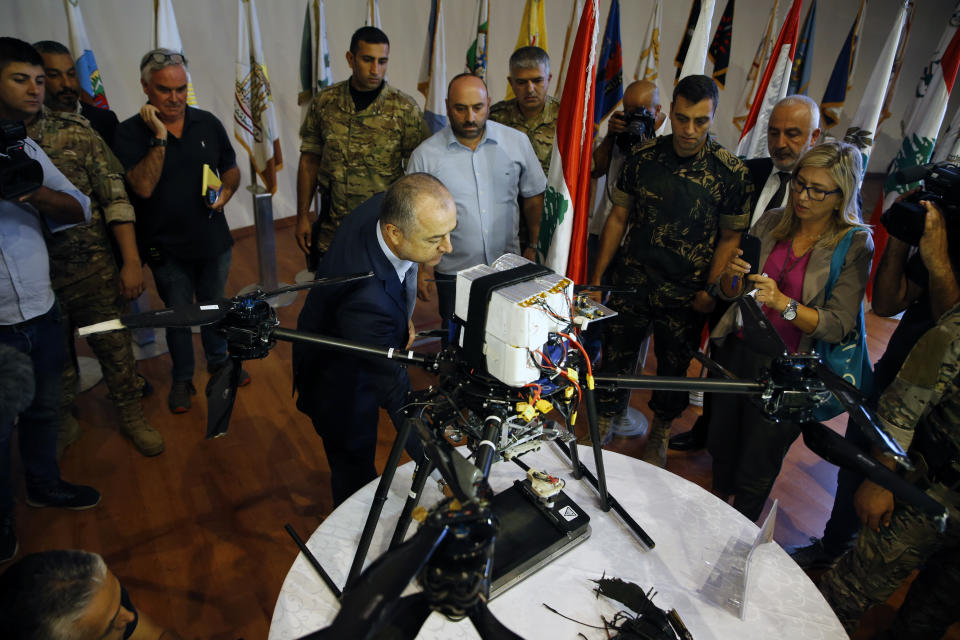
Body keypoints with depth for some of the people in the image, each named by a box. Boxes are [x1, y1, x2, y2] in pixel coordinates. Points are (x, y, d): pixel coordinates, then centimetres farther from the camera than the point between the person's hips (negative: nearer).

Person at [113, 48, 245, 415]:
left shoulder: (208, 123, 0)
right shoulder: (130, 133, -10)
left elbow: (231, 168, 11)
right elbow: (144, 186, -22)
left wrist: (227, 191, -10)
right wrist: (159, 137, -25)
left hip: (213, 240, 3)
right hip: (167, 248, -3)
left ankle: (219, 361, 42)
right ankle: (182, 378, 30)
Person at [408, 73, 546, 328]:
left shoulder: (517, 142, 0)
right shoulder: (425, 155, -5)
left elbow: (533, 196, 10)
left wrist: (533, 247, 8)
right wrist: (421, 268, -4)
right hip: (452, 276, -1)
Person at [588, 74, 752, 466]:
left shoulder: (731, 172, -9)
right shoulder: (643, 157, -3)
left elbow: (730, 237, -2)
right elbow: (619, 217, 3)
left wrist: (710, 291, -10)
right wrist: (597, 276, 2)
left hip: (686, 295, -1)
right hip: (632, 283, 1)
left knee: (674, 369, 15)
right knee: (614, 360, 8)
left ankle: (658, 436, 39)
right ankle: (600, 432, 29)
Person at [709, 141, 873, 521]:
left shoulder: (855, 245, -10)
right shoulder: (772, 222, 0)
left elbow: (839, 326, -16)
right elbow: (731, 292, 5)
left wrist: (783, 303, -29)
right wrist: (732, 276, -17)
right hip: (738, 352, 4)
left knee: (754, 473, 8)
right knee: (721, 447, 17)